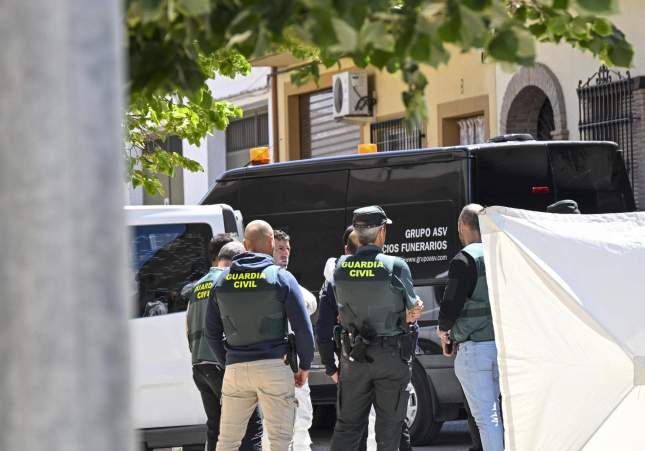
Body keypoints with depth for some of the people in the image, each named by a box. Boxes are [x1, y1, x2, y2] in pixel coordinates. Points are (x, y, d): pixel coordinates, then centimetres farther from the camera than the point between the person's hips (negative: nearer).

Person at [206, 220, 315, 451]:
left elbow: (212, 332, 12)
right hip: (274, 366, -3)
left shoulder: (223, 281, 8)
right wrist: (305, 366, 6)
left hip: (235, 370, 3)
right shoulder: (281, 278, -3)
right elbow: (303, 327, -5)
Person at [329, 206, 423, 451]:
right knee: (388, 427, 4)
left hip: (354, 357, 3)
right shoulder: (396, 266, -13)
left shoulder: (340, 267, -2)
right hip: (391, 357, -3)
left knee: (347, 424, 10)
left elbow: (343, 312, 5)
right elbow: (413, 311, -5)